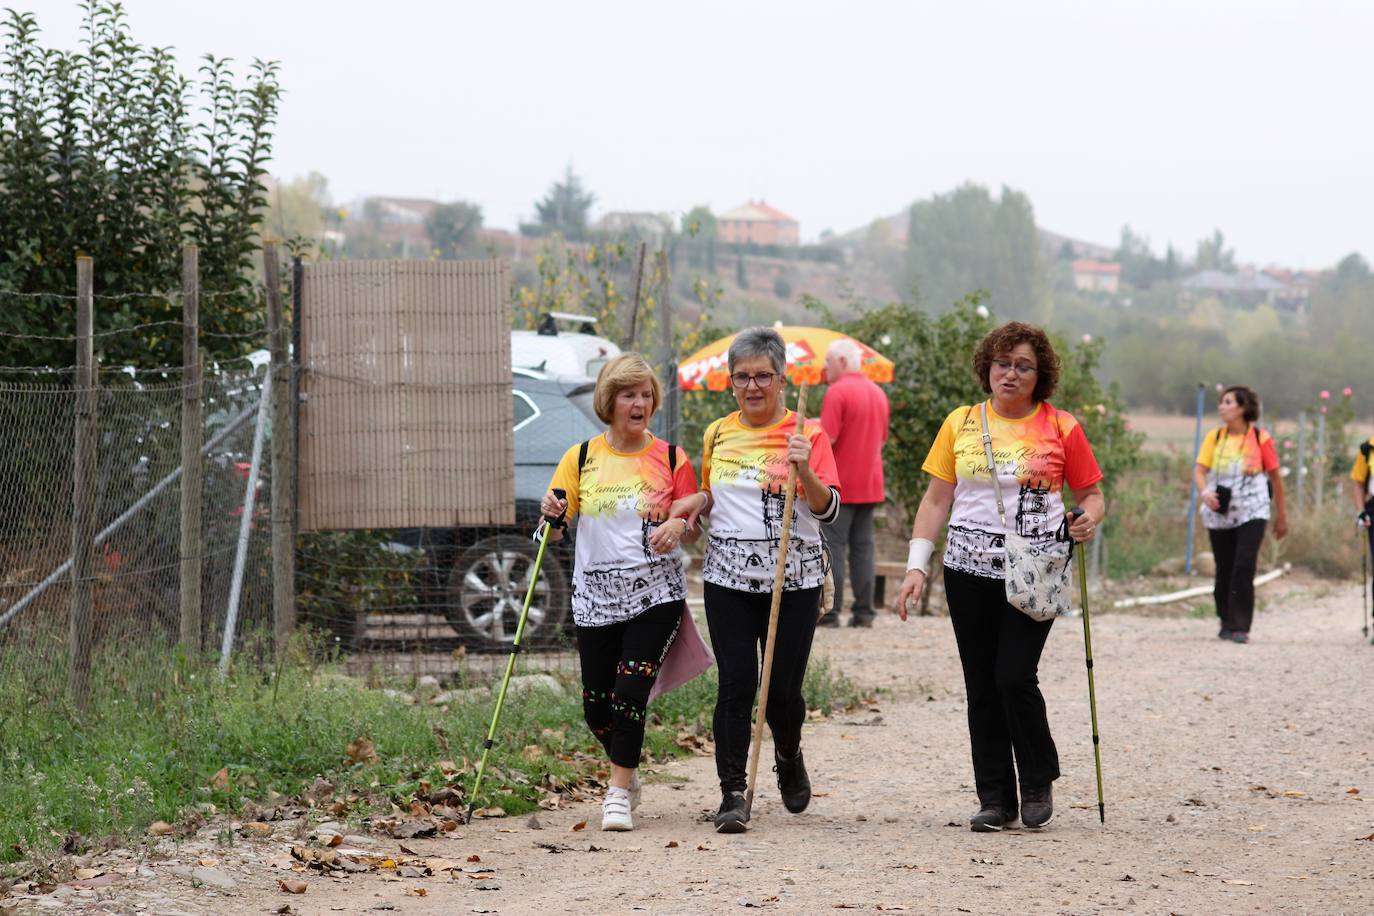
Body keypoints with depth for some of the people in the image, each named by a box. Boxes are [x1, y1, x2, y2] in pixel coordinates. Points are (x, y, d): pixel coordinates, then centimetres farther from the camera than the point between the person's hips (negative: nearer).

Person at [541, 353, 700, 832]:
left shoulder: (671, 459, 3)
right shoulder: (581, 458, 5)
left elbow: (693, 533, 7)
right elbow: (554, 531, 4)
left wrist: (679, 526, -16)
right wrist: (549, 514, -19)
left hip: (655, 592, -2)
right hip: (595, 595, 2)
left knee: (630, 692, -16)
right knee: (597, 706, 4)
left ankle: (619, 792, -5)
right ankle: (627, 775, 31)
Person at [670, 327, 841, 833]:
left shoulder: (807, 434, -1)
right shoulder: (718, 435, 11)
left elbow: (828, 509, -7)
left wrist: (804, 470, -24)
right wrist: (696, 503, 4)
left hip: (793, 577, -2)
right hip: (728, 577, 2)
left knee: (783, 690, 1)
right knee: (736, 684, -7)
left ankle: (789, 757, 32)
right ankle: (733, 792, -3)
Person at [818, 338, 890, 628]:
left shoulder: (838, 392, -13)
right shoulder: (878, 393, 13)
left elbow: (828, 437, -19)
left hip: (839, 484, -7)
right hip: (870, 484, 7)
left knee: (833, 547, -4)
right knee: (863, 547, 9)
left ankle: (830, 611, -5)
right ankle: (863, 612, 6)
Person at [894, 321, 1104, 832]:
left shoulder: (1060, 427, 3)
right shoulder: (961, 423, 8)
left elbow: (1091, 494, 9)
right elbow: (936, 499, 8)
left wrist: (1089, 518, -14)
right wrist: (917, 565, 0)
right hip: (970, 570, 3)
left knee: (1015, 675, -13)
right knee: (982, 686, 4)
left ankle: (1038, 784, 8)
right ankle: (995, 799, 12)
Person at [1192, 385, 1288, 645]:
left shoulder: (1260, 438, -1)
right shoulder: (1215, 437, 6)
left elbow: (1275, 477, 7)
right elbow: (1200, 470, 1)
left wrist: (1281, 516, 11)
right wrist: (1204, 492, -21)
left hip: (1251, 513, -3)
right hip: (1219, 514, 3)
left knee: (1244, 567, -16)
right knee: (1224, 571, 8)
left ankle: (1240, 627, -14)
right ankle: (1227, 622, 25)